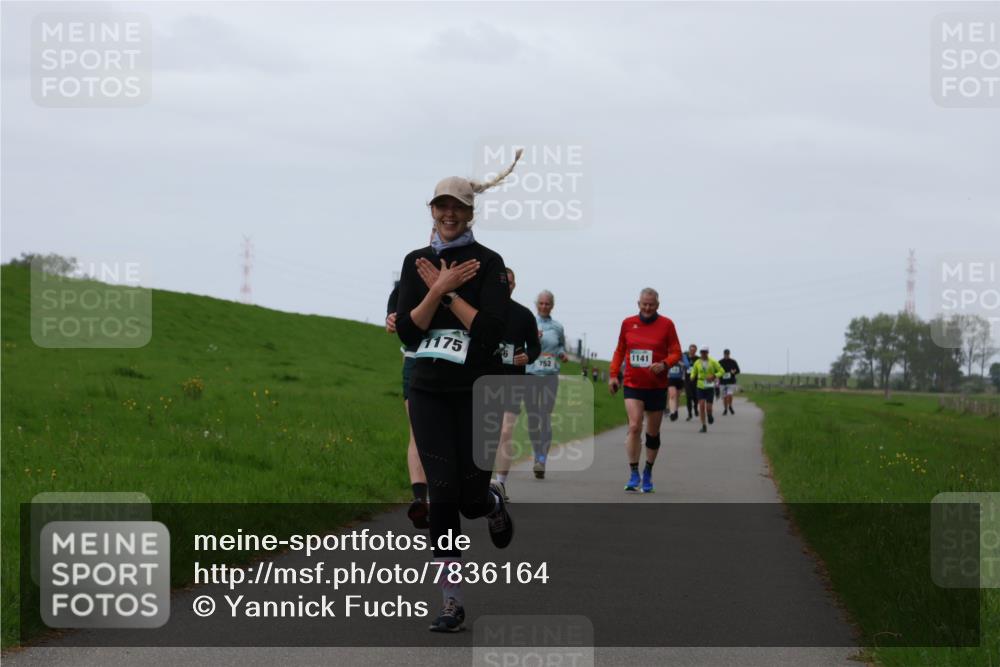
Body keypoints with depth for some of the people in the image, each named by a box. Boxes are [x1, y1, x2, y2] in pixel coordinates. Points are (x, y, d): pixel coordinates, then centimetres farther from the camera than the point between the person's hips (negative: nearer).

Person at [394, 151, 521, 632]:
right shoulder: (416, 263, 8)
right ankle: (452, 602, -3)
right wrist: (439, 289, -12)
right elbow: (408, 331, 0)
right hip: (429, 391, 2)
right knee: (442, 490, -8)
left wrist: (448, 292, -12)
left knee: (472, 497, -2)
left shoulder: (488, 263, -3)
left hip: (477, 392, -2)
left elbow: (491, 330, -14)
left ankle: (494, 505, 39)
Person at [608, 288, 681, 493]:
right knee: (634, 426, -17)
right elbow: (620, 351, 15)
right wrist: (613, 375, 7)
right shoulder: (628, 323, 4)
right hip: (633, 385, 0)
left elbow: (676, 353, -1)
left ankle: (648, 474, 25)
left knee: (653, 432, 9)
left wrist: (664, 364, -21)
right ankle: (633, 474, -11)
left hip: (657, 386, 0)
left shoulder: (666, 324, -2)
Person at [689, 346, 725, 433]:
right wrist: (692, 377, -12)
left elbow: (722, 371, 0)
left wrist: (714, 376, -17)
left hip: (710, 386, -1)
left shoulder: (713, 362, -5)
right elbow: (693, 372, 13)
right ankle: (704, 426, -7)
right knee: (701, 406, -14)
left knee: (708, 407, -6)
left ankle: (709, 415, 33)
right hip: (700, 387, 1)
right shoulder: (697, 362, 1)